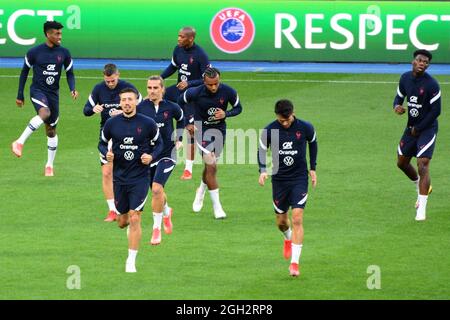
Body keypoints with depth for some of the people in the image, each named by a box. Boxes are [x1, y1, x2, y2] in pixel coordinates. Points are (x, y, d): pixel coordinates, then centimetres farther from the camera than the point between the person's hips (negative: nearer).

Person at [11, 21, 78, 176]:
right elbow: (24, 72, 5)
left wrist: (72, 89, -10)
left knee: (51, 130, 8)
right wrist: (20, 95, 6)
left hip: (53, 93, 4)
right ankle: (19, 142, -30)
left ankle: (49, 165, 20)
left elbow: (70, 73, 11)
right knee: (45, 113, -35)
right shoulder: (34, 52, -6)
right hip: (37, 90, -4)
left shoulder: (64, 53, 2)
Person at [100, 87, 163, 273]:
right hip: (119, 177, 3)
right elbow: (103, 143, 12)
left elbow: (159, 143, 7)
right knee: (122, 222, 9)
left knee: (134, 219, -11)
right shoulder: (111, 123, -1)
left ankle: (131, 261, -2)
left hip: (140, 177, -3)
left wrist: (152, 156, -12)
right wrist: (107, 154, -9)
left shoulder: (148, 124, -6)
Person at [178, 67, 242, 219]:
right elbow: (180, 102, -2)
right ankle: (217, 206, -7)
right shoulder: (195, 92, -22)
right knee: (211, 166, -14)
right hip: (202, 130, -3)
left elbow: (238, 108, 0)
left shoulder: (228, 92, -16)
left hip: (219, 129, 3)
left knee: (210, 165, 15)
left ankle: (201, 191, 46)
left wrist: (225, 114, -20)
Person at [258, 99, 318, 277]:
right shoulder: (269, 131, -11)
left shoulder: (305, 128, -11)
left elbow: (313, 143, 10)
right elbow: (262, 151, 3)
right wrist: (263, 170, -14)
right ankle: (288, 238, 49)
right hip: (279, 179, 2)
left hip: (299, 178, -2)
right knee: (281, 221, 12)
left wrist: (313, 168, 11)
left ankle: (295, 263, -13)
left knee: (297, 219, -14)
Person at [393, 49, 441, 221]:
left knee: (423, 165, -15)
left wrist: (418, 128, -13)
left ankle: (421, 209, -13)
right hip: (411, 126, 7)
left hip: (427, 128, -7)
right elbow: (399, 96, 14)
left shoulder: (431, 84, -20)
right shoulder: (405, 78, 0)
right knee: (402, 162, 16)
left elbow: (436, 110, -17)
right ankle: (421, 189, 43)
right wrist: (397, 106, -11)